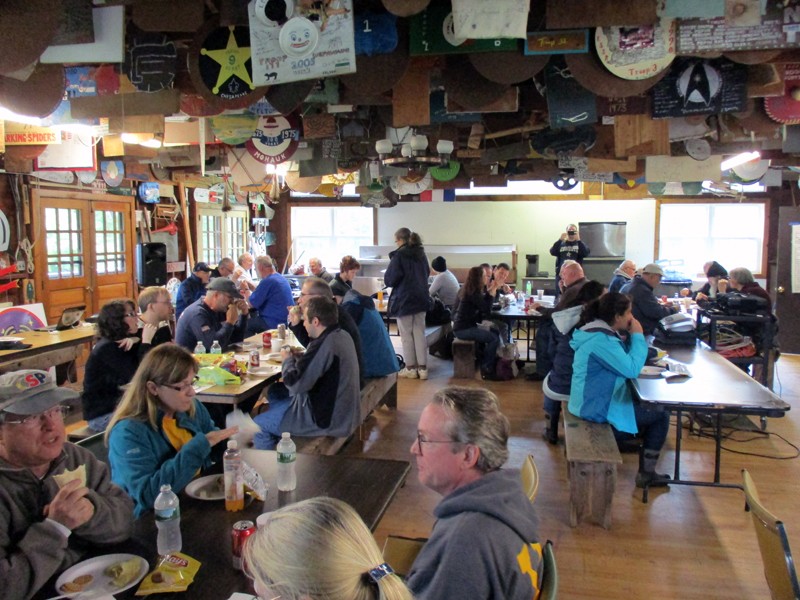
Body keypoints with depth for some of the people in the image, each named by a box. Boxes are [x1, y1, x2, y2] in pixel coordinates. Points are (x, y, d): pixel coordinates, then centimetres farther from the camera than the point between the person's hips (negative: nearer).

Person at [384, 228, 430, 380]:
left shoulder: (399, 255, -13)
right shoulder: (422, 255, 7)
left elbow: (389, 280, -12)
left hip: (404, 300, -6)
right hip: (421, 299, 6)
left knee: (406, 335, 4)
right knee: (420, 333, 9)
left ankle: (410, 368, 10)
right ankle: (422, 368, 10)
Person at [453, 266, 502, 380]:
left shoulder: (471, 290, 12)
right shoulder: (472, 292, -18)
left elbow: (483, 306, 11)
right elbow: (486, 309, -19)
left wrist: (489, 291, 5)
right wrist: (492, 292, -12)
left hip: (468, 325, 10)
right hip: (463, 329, -10)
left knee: (495, 332, 12)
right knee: (494, 339, -16)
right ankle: (486, 368, -3)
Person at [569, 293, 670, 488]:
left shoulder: (603, 333, 7)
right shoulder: (600, 340, -26)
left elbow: (625, 360, 15)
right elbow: (632, 369, -26)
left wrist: (634, 337, 1)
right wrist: (638, 336, -16)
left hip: (595, 401, 11)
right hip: (597, 408, -10)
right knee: (661, 414, -3)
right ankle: (646, 473, 8)